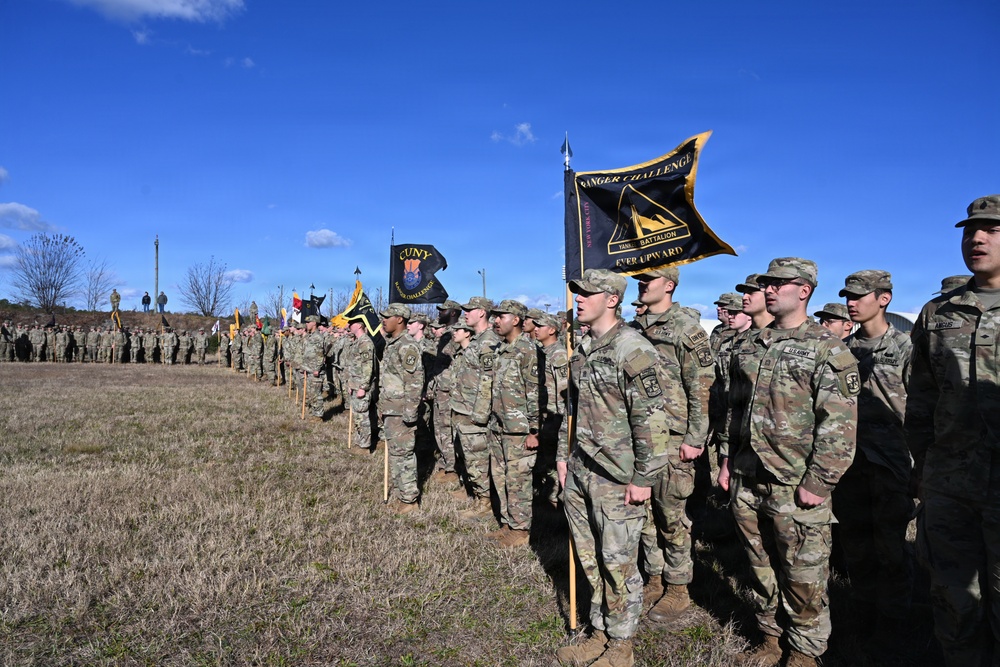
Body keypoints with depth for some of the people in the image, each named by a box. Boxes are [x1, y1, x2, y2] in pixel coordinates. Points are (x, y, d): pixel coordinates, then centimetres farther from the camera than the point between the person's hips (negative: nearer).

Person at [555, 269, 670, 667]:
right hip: (579, 473, 8)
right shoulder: (582, 350, 11)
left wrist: (643, 478, -17)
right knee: (590, 559, 17)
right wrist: (563, 455, 18)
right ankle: (599, 633, 33)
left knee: (618, 563, 6)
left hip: (616, 478, -8)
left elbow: (651, 420, -18)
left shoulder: (633, 350, -15)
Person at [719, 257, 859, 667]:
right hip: (746, 483, 6)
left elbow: (840, 426, -13)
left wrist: (818, 483, -16)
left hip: (796, 489, -5)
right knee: (761, 568, 17)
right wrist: (728, 460, 13)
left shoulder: (828, 349, -8)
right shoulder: (748, 344, 10)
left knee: (803, 577, 7)